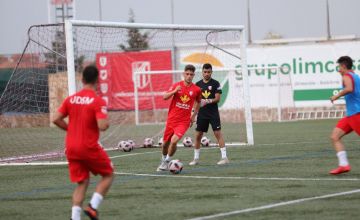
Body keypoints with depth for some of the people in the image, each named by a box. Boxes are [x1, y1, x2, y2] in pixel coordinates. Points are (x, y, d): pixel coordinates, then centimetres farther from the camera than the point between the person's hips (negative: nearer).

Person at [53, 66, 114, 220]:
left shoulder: (71, 99, 4)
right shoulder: (98, 101, -13)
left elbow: (56, 120, 4)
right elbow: (102, 126, -22)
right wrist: (107, 123, 0)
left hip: (71, 148, 5)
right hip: (89, 147, -5)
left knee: (82, 182, 12)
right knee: (108, 174, 14)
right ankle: (93, 207, -1)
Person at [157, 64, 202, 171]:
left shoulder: (196, 90, -1)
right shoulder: (177, 85, -1)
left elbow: (198, 102, 18)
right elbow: (165, 97, -9)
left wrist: (194, 115, 12)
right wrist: (175, 91, -26)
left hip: (184, 121, -2)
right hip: (171, 119, 2)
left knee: (174, 141, -21)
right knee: (165, 143, 12)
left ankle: (166, 162, 0)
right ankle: (163, 159, 41)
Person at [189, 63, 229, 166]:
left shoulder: (215, 84, -2)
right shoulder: (198, 84, 8)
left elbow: (217, 98, -8)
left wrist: (207, 101, -23)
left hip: (213, 113, -4)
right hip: (202, 113, 4)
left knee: (218, 133, -8)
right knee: (197, 135, 3)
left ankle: (224, 157, -6)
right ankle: (196, 158, 13)